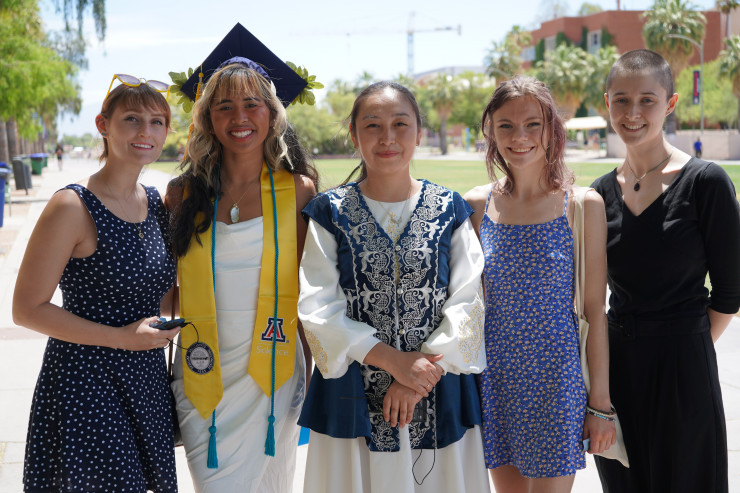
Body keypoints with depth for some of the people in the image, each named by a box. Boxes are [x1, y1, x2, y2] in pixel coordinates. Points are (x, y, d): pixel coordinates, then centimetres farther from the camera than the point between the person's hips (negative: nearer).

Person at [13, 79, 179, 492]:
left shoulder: (158, 202, 7)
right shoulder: (73, 207, -14)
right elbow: (28, 309, -14)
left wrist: (163, 324, 0)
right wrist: (121, 337, -18)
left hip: (146, 380, 7)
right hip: (86, 384, -6)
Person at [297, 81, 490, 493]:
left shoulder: (450, 209, 4)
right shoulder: (331, 212, 1)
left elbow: (467, 302, -2)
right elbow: (318, 308, -6)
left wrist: (424, 368, -14)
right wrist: (392, 359, -14)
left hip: (439, 399, 1)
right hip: (354, 399, -1)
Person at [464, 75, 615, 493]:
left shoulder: (583, 206, -7)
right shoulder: (477, 205, 1)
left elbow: (595, 311, -5)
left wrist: (601, 403, -5)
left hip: (556, 380, -3)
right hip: (495, 378, 3)